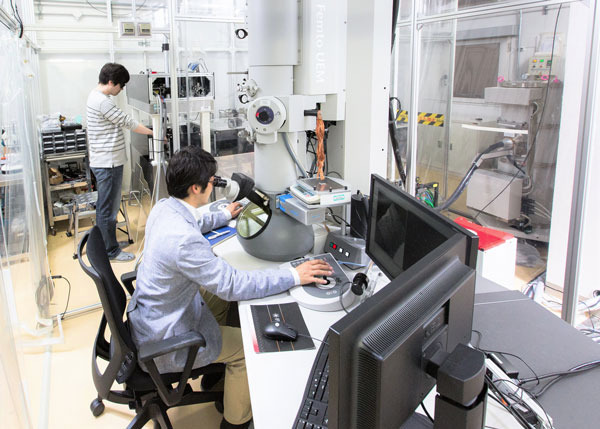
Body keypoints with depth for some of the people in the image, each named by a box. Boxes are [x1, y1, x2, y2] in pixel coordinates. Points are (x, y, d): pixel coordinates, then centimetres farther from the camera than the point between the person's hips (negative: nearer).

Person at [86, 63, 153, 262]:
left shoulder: (96, 96, 14)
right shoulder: (102, 101, -20)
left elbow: (120, 122, 19)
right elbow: (127, 122, -16)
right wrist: (154, 133, -8)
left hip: (103, 161, 11)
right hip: (108, 163, -11)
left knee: (104, 206, 19)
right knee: (109, 208, -1)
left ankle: (104, 244, 31)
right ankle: (111, 251, 9)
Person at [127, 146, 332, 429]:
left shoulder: (164, 207, -6)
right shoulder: (184, 240, -36)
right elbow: (234, 284, -30)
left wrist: (224, 215, 33)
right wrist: (294, 276, -25)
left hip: (149, 311, 9)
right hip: (161, 340, -9)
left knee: (220, 297, 23)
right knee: (250, 346, 2)